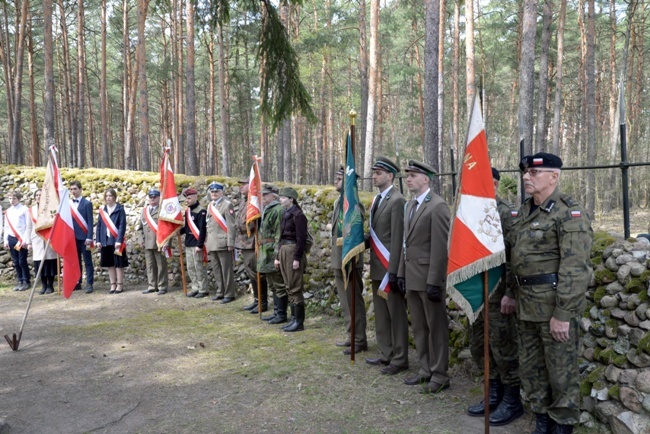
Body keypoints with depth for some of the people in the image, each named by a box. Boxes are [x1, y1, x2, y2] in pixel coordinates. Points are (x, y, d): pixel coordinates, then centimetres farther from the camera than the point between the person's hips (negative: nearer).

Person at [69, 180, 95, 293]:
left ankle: (89, 284, 0)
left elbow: (90, 222, -7)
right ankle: (77, 283, 17)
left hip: (83, 237, -5)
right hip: (72, 237, 5)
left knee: (87, 261, -1)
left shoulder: (87, 203, -3)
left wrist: (89, 238, -13)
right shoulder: (68, 204, 10)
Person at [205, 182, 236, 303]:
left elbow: (231, 225, -12)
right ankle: (220, 292, 23)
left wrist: (230, 243, -16)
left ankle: (229, 294, 6)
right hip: (212, 243, 8)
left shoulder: (227, 204, -7)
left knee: (226, 269, -1)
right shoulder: (210, 205, 15)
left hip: (223, 243, -7)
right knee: (216, 270, 13)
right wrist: (207, 241, 16)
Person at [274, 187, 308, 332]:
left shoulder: (298, 215, -12)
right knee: (289, 287, 12)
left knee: (295, 288, -5)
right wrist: (278, 256, 16)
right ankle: (294, 318, 20)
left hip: (293, 251, -9)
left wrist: (297, 258, -19)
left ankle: (299, 322, 2)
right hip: (284, 251, 9)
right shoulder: (285, 214, 13)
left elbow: (301, 238, -16)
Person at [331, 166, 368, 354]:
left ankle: (359, 340, 11)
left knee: (354, 301, 1)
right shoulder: (338, 201, 12)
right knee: (345, 301, 17)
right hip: (338, 259, 10)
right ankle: (351, 336, 29)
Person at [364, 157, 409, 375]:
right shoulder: (377, 200, 14)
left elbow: (397, 238, -18)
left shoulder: (397, 201, -14)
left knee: (396, 314, 1)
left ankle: (399, 359, 11)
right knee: (381, 313, 16)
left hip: (389, 267, -9)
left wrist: (393, 270, -21)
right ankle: (386, 354, 28)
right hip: (377, 267, 9)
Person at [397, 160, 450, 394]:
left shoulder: (437, 206, -13)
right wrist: (401, 273, 13)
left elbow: (440, 247, -17)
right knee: (418, 327, 15)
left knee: (436, 327, 3)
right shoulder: (410, 205, 14)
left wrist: (434, 282, -19)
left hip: (428, 278, -8)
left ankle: (440, 375, 15)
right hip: (411, 277, 8)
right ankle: (425, 370, 27)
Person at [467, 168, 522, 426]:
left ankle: (512, 401, 20)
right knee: (479, 346, 16)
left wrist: (510, 293, -20)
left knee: (503, 348, 3)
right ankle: (494, 394, 32)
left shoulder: (507, 214, -13)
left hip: (497, 293, -8)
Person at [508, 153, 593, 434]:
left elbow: (574, 268, -19)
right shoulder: (525, 211, 12)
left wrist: (563, 314, -21)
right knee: (530, 368, 16)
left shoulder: (569, 213, -14)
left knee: (561, 372, 5)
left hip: (555, 304, -8)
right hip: (527, 305, 8)